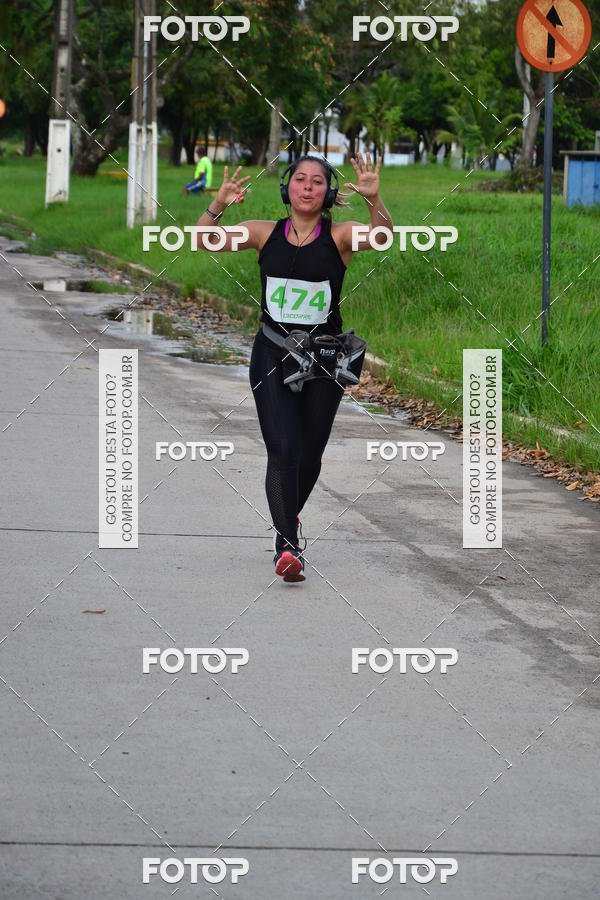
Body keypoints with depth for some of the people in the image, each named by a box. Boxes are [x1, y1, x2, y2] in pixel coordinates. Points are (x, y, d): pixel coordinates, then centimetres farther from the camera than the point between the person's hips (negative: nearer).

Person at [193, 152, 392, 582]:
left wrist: (375, 199, -43)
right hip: (273, 354, 0)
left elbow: (382, 237, -24)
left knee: (310, 454, 13)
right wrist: (219, 205, -25)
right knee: (282, 449, -15)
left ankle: (288, 518, 41)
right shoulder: (266, 233, 0)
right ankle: (288, 545, -14)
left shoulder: (339, 236, -5)